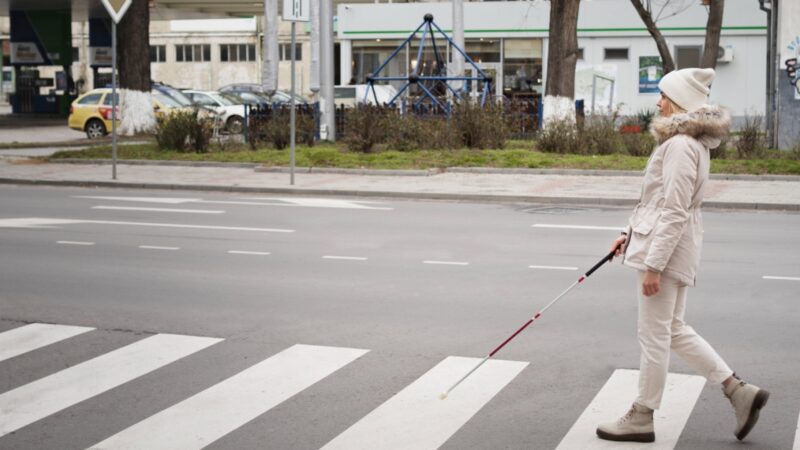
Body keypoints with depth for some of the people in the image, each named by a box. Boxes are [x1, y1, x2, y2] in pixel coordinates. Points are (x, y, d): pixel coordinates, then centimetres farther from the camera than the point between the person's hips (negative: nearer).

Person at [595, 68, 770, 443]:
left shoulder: (681, 145, -19)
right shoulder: (691, 141, 13)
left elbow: (674, 212, -22)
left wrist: (653, 265, -22)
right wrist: (631, 233, 23)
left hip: (667, 244, -10)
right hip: (674, 243, 10)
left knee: (654, 336, 2)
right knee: (674, 331, 18)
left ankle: (642, 418, 15)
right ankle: (740, 391, 19)